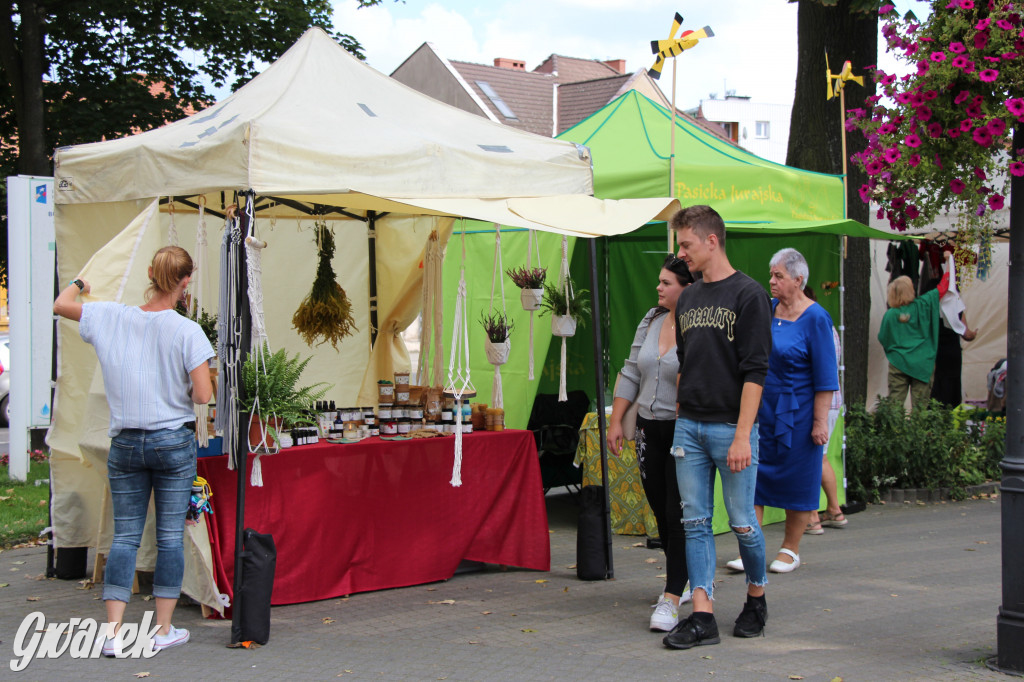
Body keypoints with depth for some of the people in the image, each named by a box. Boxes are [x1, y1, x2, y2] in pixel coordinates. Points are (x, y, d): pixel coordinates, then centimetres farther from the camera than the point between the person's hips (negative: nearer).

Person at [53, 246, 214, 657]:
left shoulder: (110, 318, -1)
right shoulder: (186, 331, -11)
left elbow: (60, 305, 17)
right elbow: (203, 396, -15)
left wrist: (77, 283, 37)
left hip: (125, 442, 3)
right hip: (174, 441, -3)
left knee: (125, 536, 7)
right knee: (170, 536, 6)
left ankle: (114, 634, 2)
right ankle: (163, 630, 12)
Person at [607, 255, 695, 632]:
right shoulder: (651, 321, 9)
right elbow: (631, 374, 14)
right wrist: (616, 421, 10)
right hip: (649, 428, 7)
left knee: (679, 514, -9)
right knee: (661, 512, 14)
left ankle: (672, 598, -7)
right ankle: (685, 580, 31)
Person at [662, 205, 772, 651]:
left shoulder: (748, 295, -7)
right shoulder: (687, 300, 13)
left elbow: (754, 372, -12)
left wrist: (742, 436, -17)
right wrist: (679, 417, 13)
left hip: (731, 429, -6)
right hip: (689, 428, 6)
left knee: (742, 522, 3)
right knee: (696, 522, 2)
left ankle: (756, 598, 25)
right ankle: (702, 617, 2)